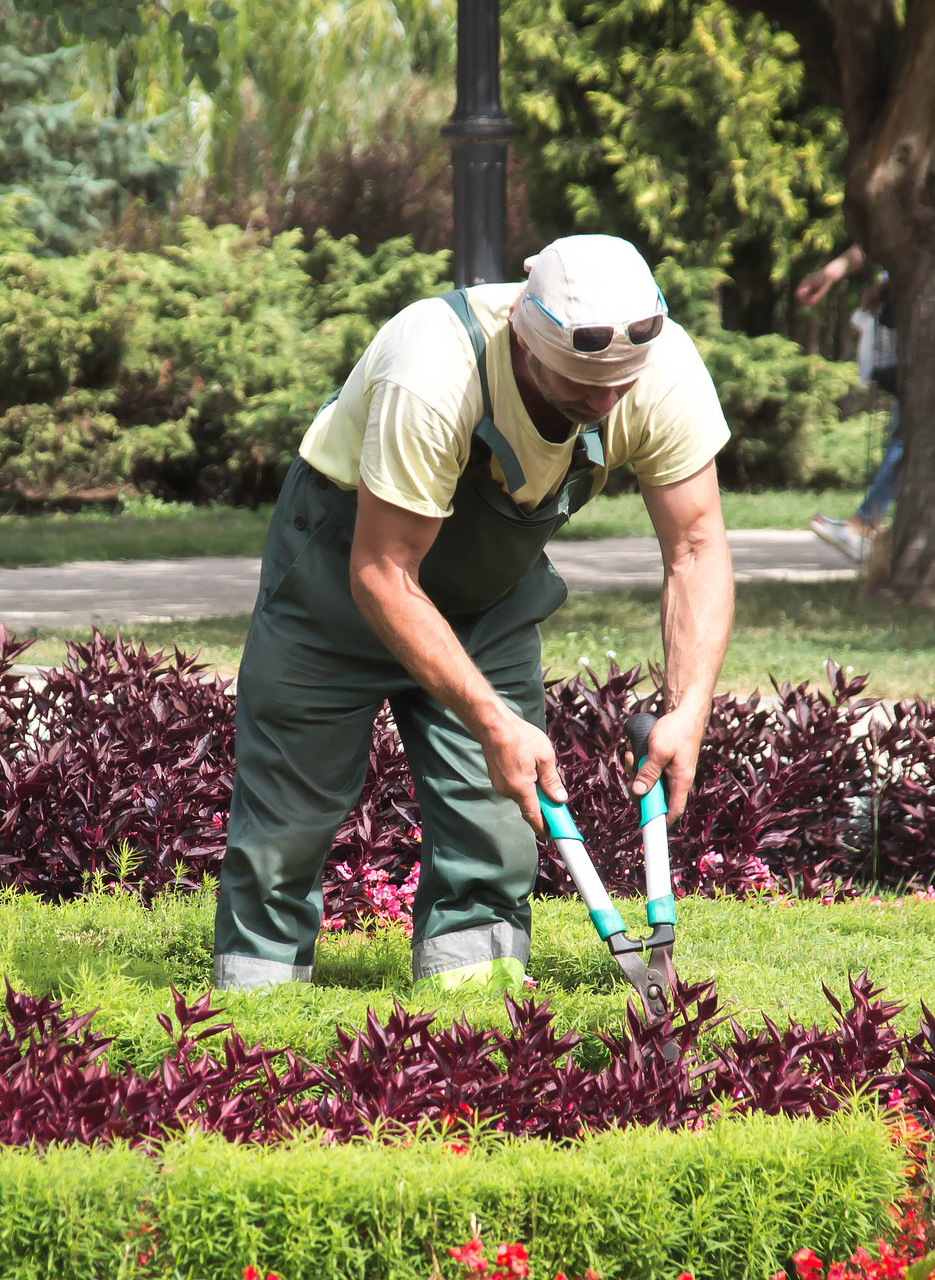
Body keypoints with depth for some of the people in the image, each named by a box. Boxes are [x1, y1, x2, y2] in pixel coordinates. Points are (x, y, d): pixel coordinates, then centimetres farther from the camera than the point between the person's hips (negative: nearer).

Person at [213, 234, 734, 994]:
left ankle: (474, 963, 2)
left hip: (493, 580, 4)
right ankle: (257, 979, 15)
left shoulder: (665, 372, -27)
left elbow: (697, 548, -18)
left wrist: (689, 710, -30)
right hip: (347, 548, -4)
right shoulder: (430, 380, -41)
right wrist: (492, 722, -37)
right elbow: (381, 576, -34)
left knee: (499, 793, -7)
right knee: (294, 792, 0)